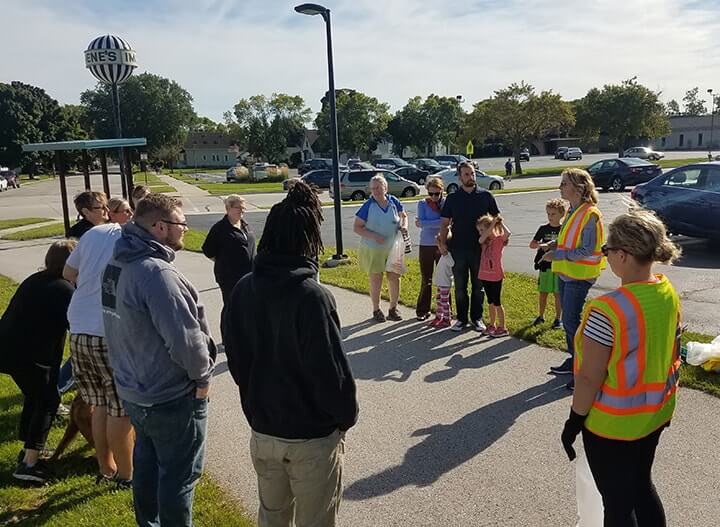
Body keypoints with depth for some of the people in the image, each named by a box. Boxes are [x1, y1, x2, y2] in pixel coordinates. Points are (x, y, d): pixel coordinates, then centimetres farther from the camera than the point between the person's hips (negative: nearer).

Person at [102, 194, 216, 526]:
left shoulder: (118, 264, 2)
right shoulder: (157, 272, -27)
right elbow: (185, 339, -29)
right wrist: (203, 375, -12)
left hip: (133, 389, 9)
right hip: (171, 399, -9)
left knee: (147, 464, 25)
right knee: (179, 475, 9)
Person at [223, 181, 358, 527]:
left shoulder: (243, 290, -6)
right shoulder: (312, 296, -25)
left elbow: (235, 359, 4)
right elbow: (332, 371, -22)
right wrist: (347, 416, -5)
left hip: (262, 430, 5)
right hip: (312, 437, -5)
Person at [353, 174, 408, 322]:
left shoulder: (393, 202, -2)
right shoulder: (368, 206, -11)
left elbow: (404, 215, 14)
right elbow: (356, 227, -9)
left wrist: (404, 225, -8)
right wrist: (373, 236, -21)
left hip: (393, 248, 3)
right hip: (373, 249, -3)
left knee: (395, 278, 7)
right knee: (376, 279, 7)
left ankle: (393, 308, 25)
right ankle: (376, 310, 24)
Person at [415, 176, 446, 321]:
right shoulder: (423, 204, -1)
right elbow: (422, 223, -13)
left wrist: (426, 223, -17)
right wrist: (441, 221, -19)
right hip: (426, 246, 0)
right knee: (426, 280, 6)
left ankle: (445, 311, 17)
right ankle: (422, 311, 20)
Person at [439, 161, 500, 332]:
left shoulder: (485, 196, 2)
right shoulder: (452, 198, 4)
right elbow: (445, 223, 5)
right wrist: (443, 242, -8)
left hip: (480, 248, 0)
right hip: (458, 248, 1)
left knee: (478, 286, 9)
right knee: (460, 286, 8)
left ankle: (477, 318, 21)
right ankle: (462, 318, 20)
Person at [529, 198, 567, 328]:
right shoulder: (543, 229, 4)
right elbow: (532, 244, 2)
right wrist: (541, 245, -17)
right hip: (544, 265, 2)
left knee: (558, 293, 5)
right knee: (543, 292, 10)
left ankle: (558, 318, 17)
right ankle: (540, 316, 24)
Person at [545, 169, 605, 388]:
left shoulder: (590, 214, -18)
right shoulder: (572, 211, 11)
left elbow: (587, 251, -22)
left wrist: (557, 255, -20)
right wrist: (551, 245, 3)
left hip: (579, 276, -9)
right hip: (565, 273, 9)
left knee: (571, 322, -5)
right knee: (568, 319, 16)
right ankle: (574, 360, 31)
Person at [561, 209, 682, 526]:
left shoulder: (607, 310, -29)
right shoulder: (669, 294, -5)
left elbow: (589, 376, -23)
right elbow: (669, 355, 7)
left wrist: (575, 420, -10)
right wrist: (659, 400, 20)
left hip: (613, 425, -7)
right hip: (656, 414, 7)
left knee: (617, 501, 11)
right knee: (641, 485, 25)